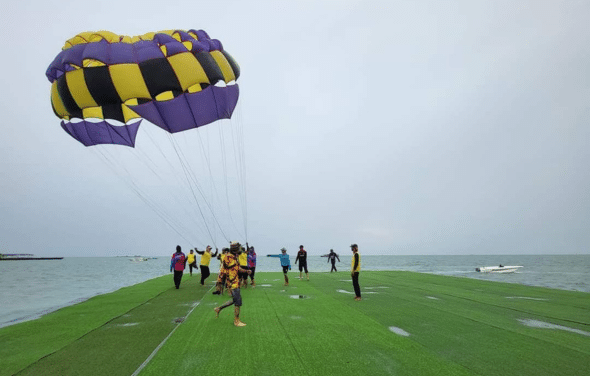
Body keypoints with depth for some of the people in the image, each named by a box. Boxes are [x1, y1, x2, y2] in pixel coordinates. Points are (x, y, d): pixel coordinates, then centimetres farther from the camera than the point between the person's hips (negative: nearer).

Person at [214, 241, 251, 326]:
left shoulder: (235, 257, 12)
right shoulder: (227, 258, -17)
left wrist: (246, 271, 1)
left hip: (236, 282, 10)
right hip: (232, 283, -10)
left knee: (234, 300, 19)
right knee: (238, 302, -3)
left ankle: (218, 309, 33)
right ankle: (236, 321, 10)